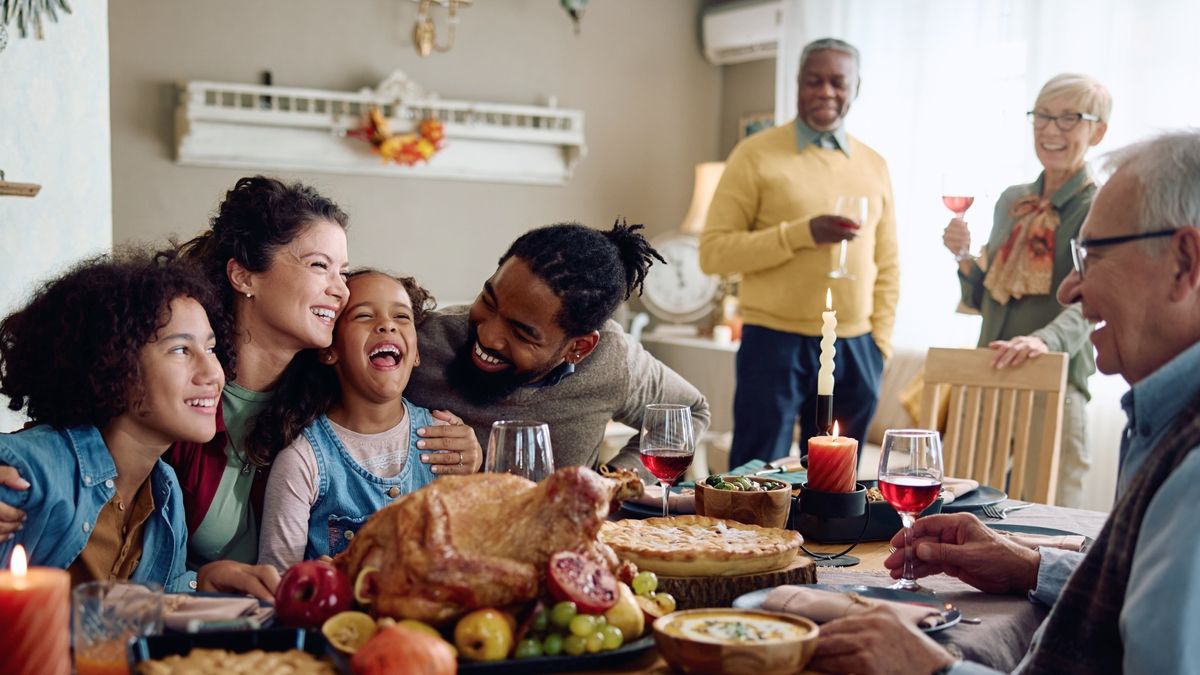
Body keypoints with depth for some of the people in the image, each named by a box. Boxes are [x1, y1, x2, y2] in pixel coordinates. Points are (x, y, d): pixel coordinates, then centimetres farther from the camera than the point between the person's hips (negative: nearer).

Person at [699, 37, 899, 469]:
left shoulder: (874, 166, 11)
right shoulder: (757, 154, -3)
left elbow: (887, 266, 16)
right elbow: (713, 252, -9)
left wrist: (879, 342, 6)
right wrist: (802, 233, -18)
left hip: (855, 349, 4)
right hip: (776, 342, -4)